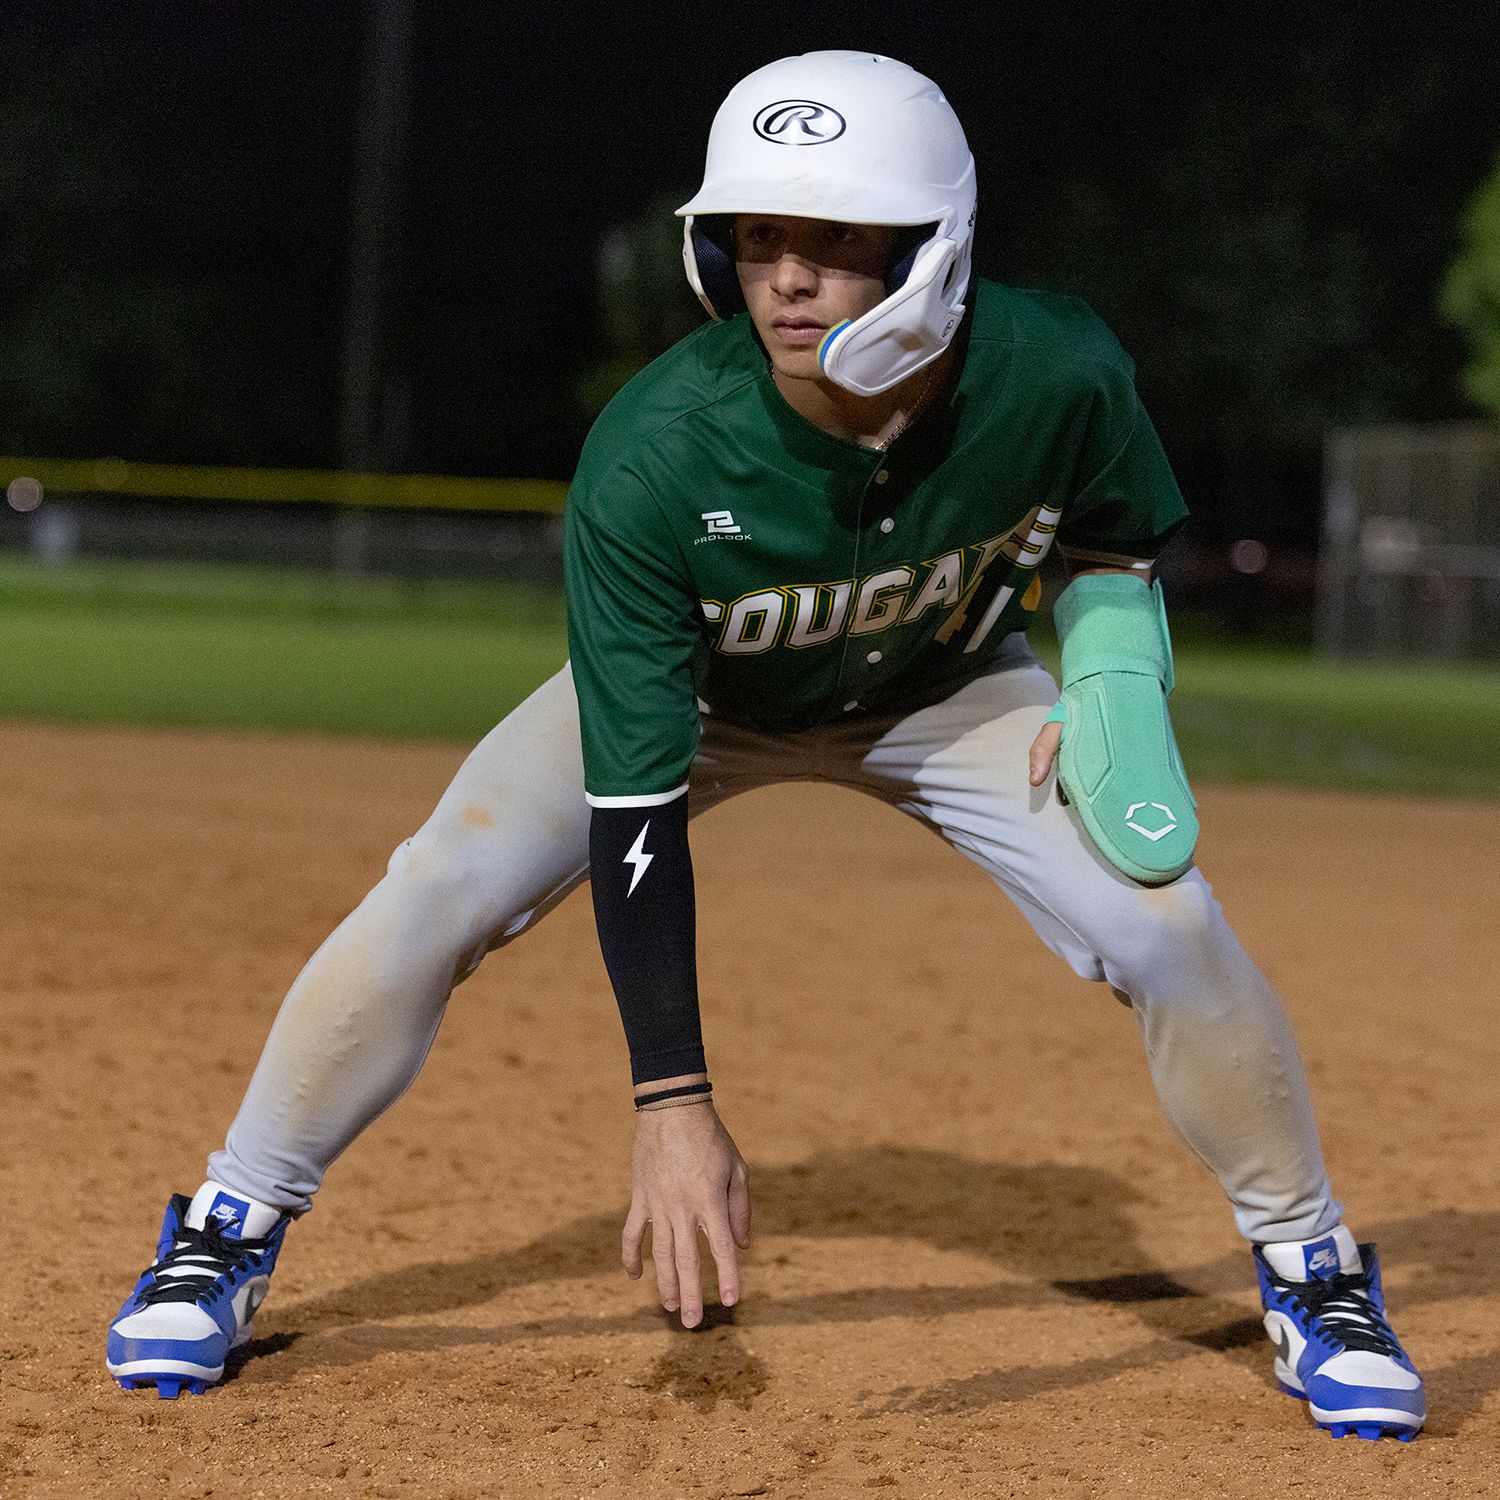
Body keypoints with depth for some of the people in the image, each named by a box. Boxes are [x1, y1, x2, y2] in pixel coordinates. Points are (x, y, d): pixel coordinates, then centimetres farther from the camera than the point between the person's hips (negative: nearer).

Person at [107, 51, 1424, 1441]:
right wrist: (672, 1102, -38)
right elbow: (632, 804, -35)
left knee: (1165, 925, -15)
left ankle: (1313, 1272, 10)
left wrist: (1111, 681, -26)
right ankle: (232, 1232, 1)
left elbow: (1118, 531, -5)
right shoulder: (649, 460, -38)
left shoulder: (1059, 375, -32)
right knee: (436, 897, -20)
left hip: (950, 688, 2)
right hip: (686, 698, -1)